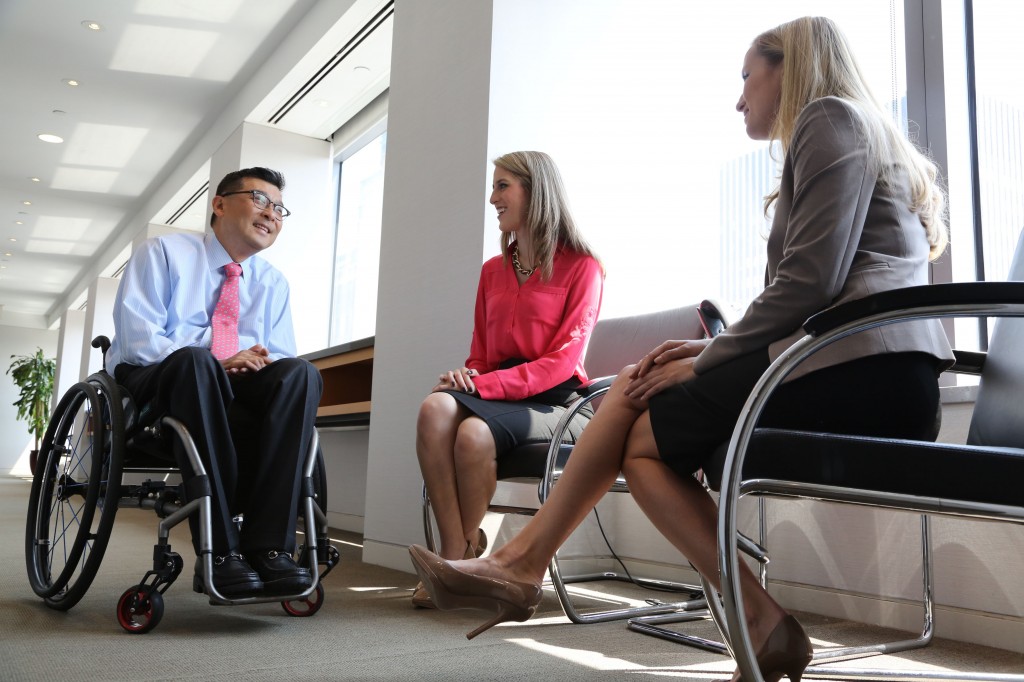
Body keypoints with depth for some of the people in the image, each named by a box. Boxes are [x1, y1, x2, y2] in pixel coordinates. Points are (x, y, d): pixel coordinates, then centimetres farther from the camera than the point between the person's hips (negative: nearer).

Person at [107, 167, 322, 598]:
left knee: (300, 374, -28)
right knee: (195, 359, -39)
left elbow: (281, 356, 10)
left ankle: (269, 546, -37)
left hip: (238, 389, 4)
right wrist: (211, 364, -21)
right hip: (152, 385, -3)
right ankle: (220, 553, -40)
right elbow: (137, 340, -7)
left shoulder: (273, 282, 19)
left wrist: (262, 362, -15)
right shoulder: (164, 252, 6)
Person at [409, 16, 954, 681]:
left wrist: (708, 361, -6)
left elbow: (810, 281, -15)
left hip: (861, 372, -10)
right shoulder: (866, 135, 30)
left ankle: (764, 625, 0)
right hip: (866, 374, 10)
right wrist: (713, 348, 10)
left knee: (642, 438, -2)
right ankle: (521, 563, 2)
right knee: (636, 386, 6)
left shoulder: (828, 116, -1)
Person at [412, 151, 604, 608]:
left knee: (474, 432, -34)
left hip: (553, 401, -5)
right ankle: (457, 554, -27)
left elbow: (564, 359, -9)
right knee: (435, 408, -29)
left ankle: (462, 555, -13)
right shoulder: (493, 270, 21)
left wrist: (485, 383, -18)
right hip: (495, 396, 5)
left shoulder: (581, 266, 1)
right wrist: (465, 377, -5)